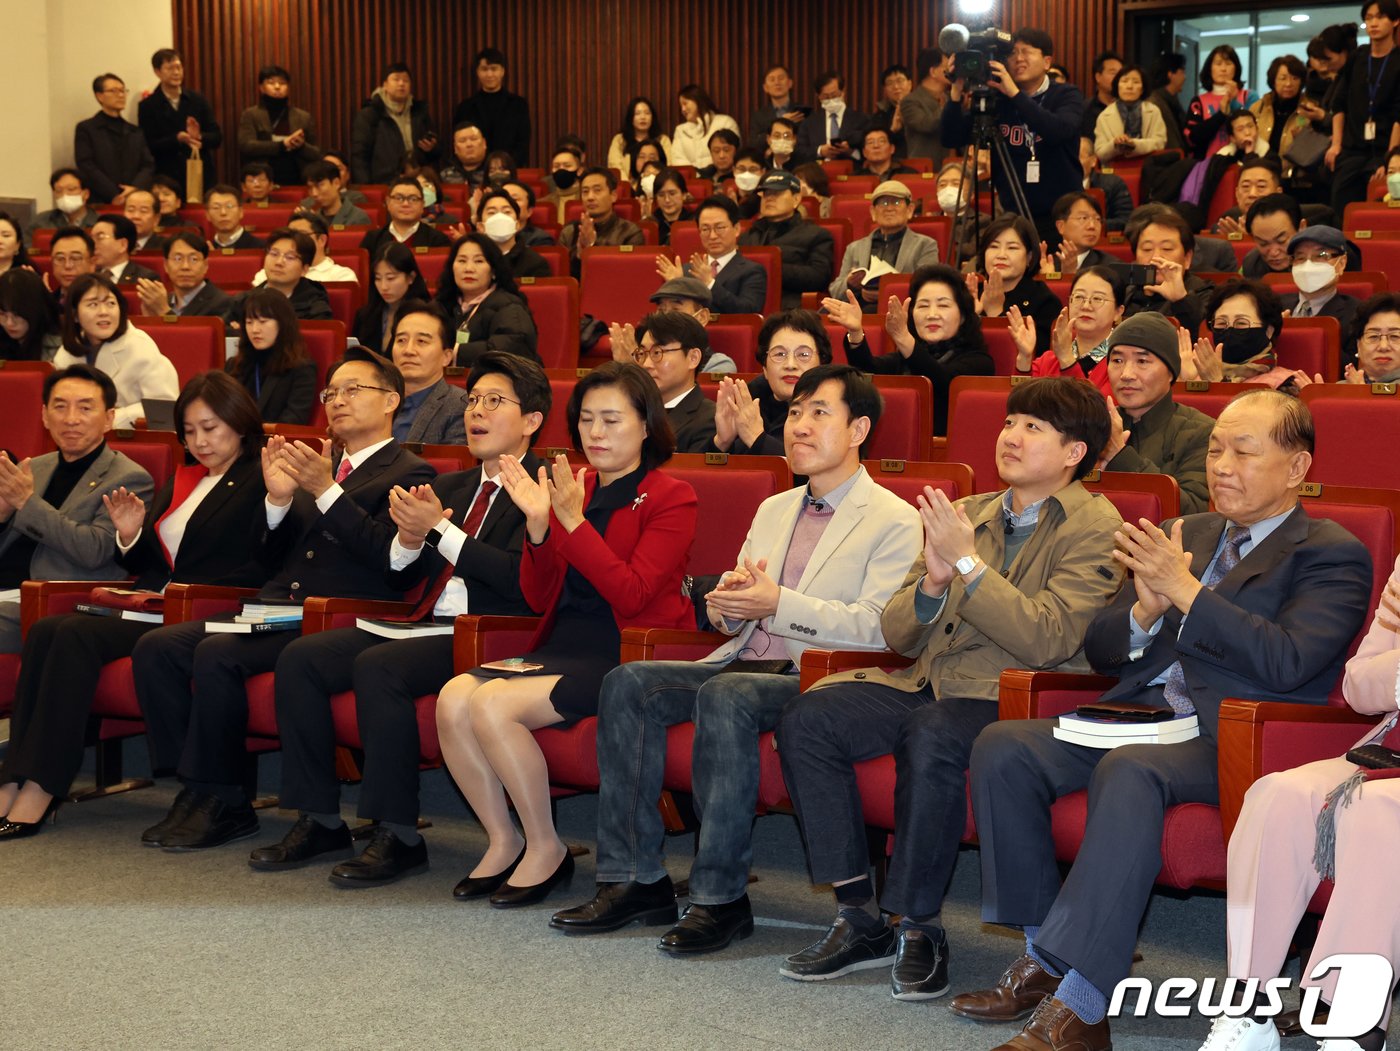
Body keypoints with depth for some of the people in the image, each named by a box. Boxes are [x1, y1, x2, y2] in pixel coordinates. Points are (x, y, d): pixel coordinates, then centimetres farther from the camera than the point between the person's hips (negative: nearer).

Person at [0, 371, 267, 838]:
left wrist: (187, 591, -18)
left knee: (76, 636, -27)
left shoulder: (259, 482, 0)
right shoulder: (179, 481, 24)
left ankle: (38, 793, -28)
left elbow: (261, 571, -11)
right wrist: (130, 536, 2)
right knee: (44, 631, -18)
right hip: (153, 607, 8)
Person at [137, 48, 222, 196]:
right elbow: (148, 146, -6)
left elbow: (217, 137, 6)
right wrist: (177, 139, -20)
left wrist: (199, 138, -15)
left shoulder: (198, 100, 9)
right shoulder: (147, 106, 2)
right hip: (167, 179, -2)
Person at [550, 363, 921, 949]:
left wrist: (778, 604, -18)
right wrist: (726, 603, 0)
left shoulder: (894, 521, 0)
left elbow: (877, 627, -13)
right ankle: (634, 879, -15)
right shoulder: (773, 510, 24)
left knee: (724, 696, -35)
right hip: (744, 662, 7)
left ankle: (721, 896, -29)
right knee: (629, 683, -16)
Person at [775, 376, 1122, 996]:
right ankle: (860, 917, -10)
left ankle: (919, 931, -21)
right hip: (928, 684, 7)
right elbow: (897, 635, 15)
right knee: (806, 720, -16)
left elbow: (1048, 641, -15)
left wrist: (968, 561, -14)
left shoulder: (1094, 527, -2)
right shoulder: (967, 514, 17)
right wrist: (934, 581, -6)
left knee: (931, 736, -36)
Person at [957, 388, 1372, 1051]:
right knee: (1003, 747, -16)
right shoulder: (1184, 535, 23)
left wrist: (1185, 591, -16)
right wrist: (1146, 610, -5)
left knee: (1129, 771, -36)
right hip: (1141, 715, 7)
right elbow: (1101, 651, 18)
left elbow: (1286, 663, -14)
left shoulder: (1331, 555, 3)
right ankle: (1043, 954, -8)